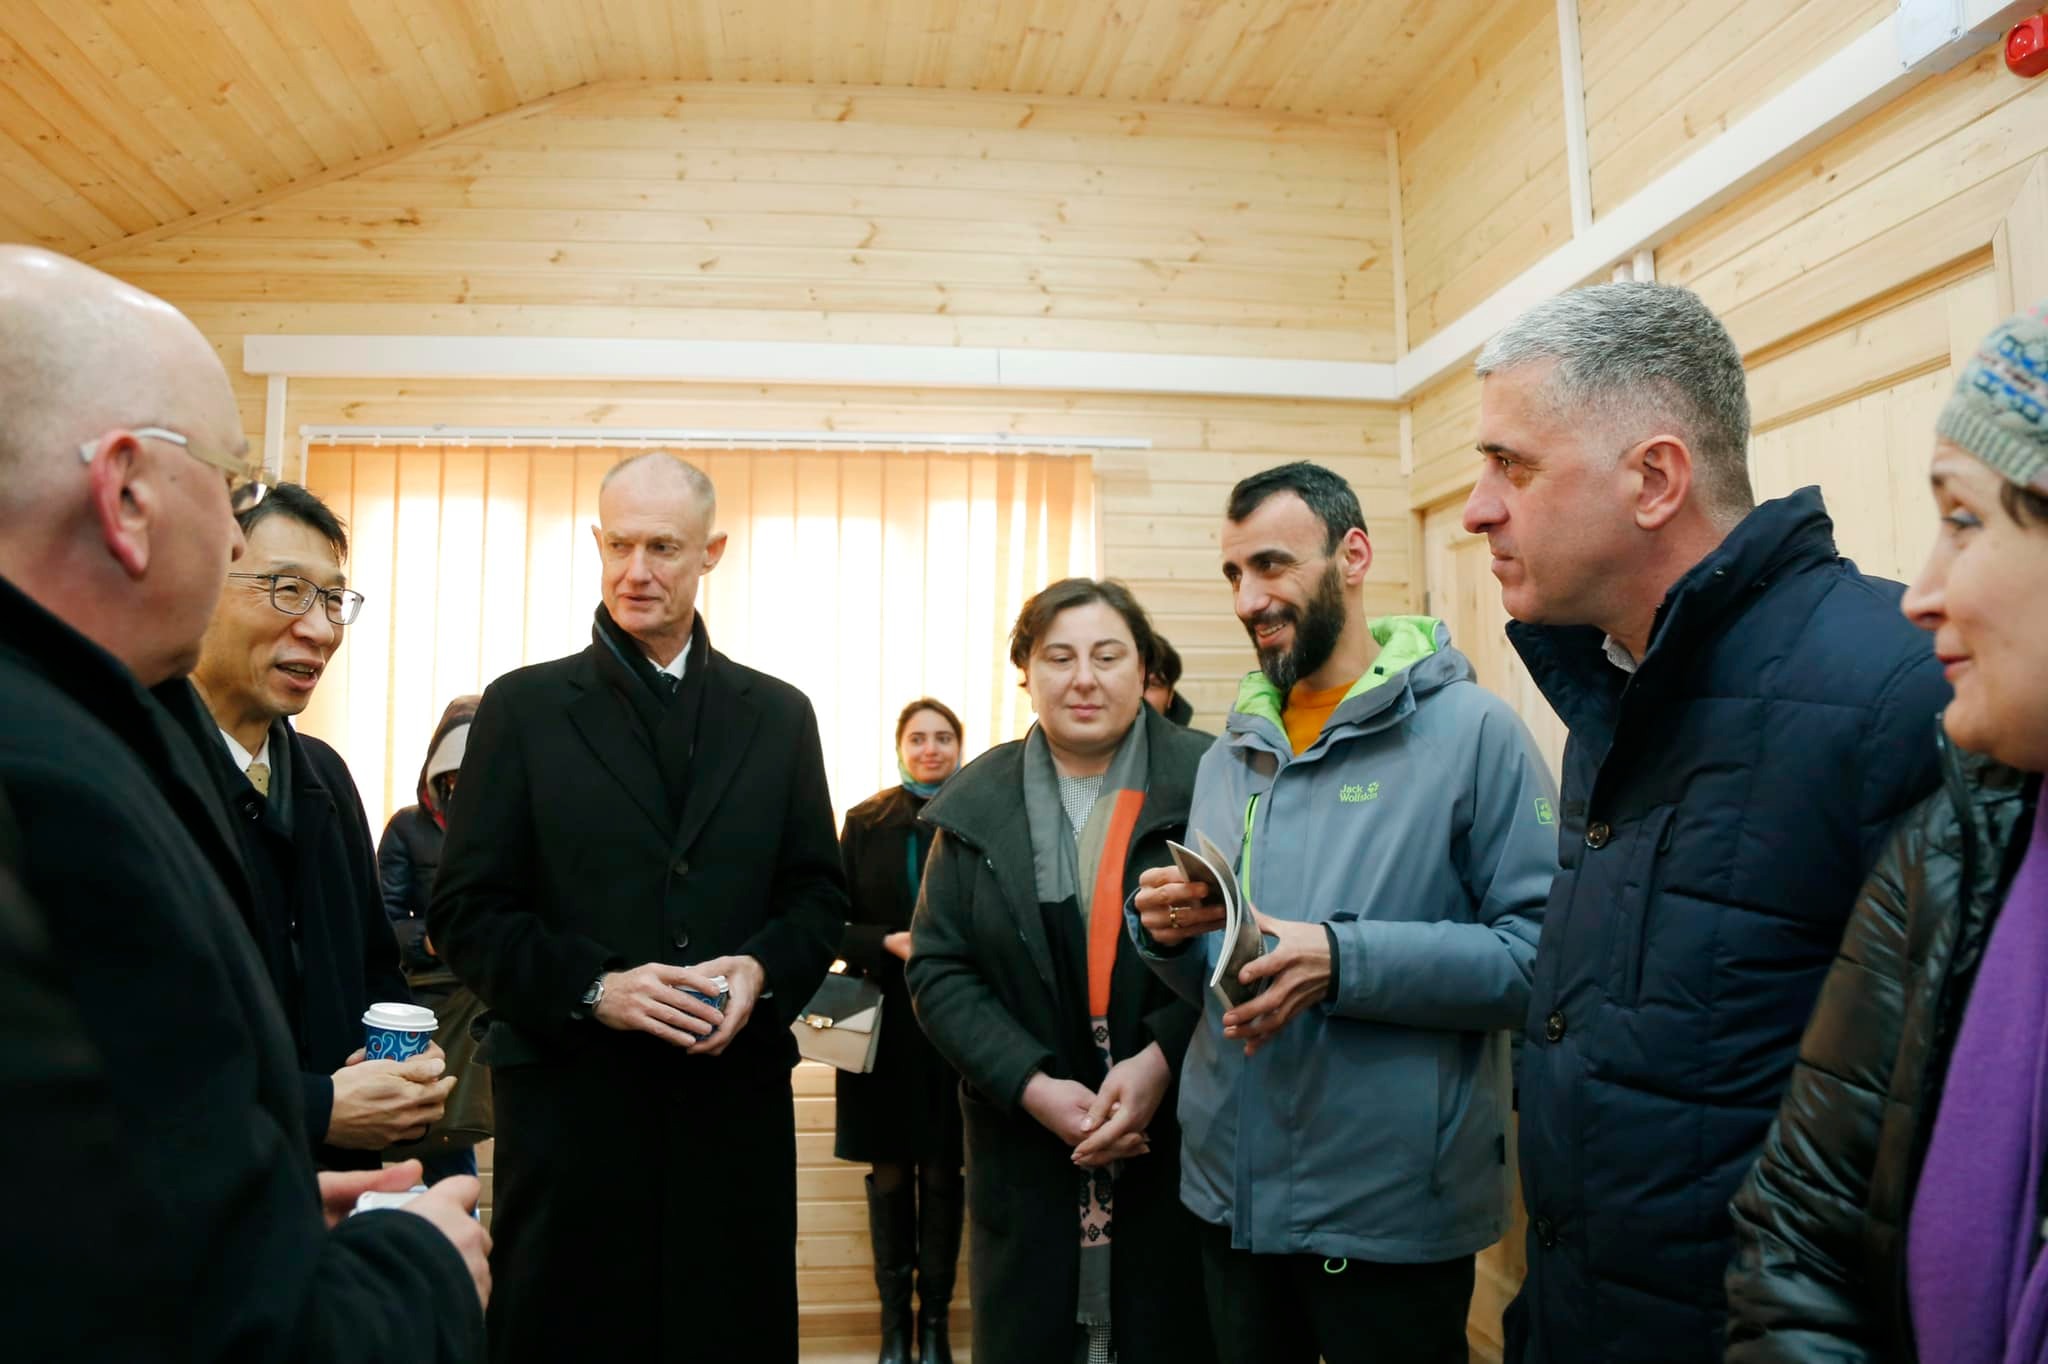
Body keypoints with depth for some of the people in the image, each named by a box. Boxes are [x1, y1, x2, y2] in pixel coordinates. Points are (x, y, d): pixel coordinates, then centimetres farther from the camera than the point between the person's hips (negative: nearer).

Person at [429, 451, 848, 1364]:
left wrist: (766, 968, -10)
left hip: (738, 1093, 2)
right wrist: (591, 987, -14)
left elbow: (820, 895, 10)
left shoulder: (779, 715, 9)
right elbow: (465, 911, 0)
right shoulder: (523, 707, 3)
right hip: (572, 1094, -2)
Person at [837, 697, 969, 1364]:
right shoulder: (866, 822, 3)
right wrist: (890, 943, -14)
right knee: (889, 1171, 7)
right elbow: (836, 922, 2)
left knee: (943, 1171, 6)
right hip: (885, 1022, 1)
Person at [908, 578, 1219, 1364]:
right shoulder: (976, 806, 4)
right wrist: (1033, 1085, -10)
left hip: (1181, 1139, -2)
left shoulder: (1208, 784, -4)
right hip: (1027, 1152, 2)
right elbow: (938, 969, 2)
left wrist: (1161, 1060, -19)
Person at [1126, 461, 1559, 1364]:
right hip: (1227, 1192, 6)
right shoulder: (1229, 758, 10)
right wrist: (1170, 936, -8)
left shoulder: (1472, 731, -10)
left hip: (1393, 1212, -5)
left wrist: (1345, 961, -27)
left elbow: (1543, 951, -17)